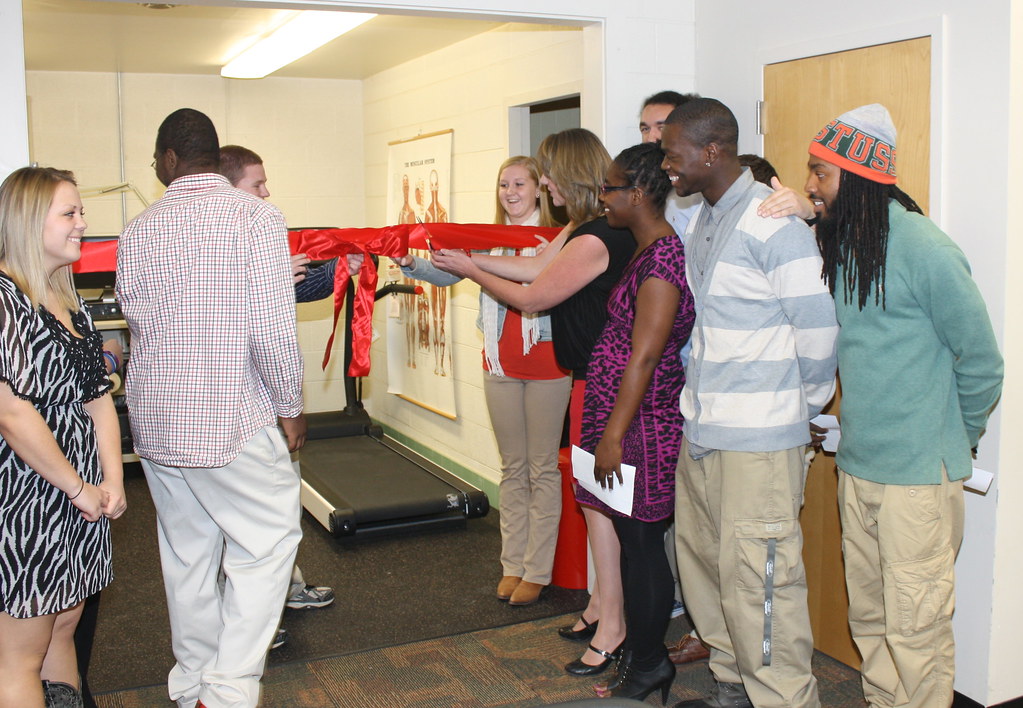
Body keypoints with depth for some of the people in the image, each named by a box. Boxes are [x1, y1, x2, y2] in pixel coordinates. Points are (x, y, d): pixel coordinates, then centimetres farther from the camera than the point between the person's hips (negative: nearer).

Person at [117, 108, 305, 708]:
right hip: (233, 420, -6)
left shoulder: (138, 231, 5)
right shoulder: (256, 217, -10)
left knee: (186, 553, 16)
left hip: (154, 421, 6)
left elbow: (137, 321, 11)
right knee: (266, 544, 4)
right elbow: (273, 327, -16)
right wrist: (291, 406, -5)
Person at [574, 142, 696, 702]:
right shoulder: (648, 251, 13)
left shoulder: (663, 258, -17)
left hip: (642, 423, -9)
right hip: (623, 417, 9)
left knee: (640, 544, 2)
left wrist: (614, 435, -18)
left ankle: (647, 665, 16)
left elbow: (643, 358, -20)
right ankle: (643, 651, 29)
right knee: (637, 543, 16)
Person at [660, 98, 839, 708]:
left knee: (756, 579, -4)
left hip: (758, 437, -9)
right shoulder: (701, 222, 13)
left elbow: (818, 329, -14)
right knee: (702, 561, 16)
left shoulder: (773, 222, -14)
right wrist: (701, 403, 17)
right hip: (701, 429, 9)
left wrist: (803, 408, -1)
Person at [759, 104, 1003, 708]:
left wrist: (957, 439, 6)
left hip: (919, 471, -7)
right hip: (857, 462, 7)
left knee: (915, 625, 0)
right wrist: (804, 213, 5)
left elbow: (981, 360, -8)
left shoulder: (924, 249, -15)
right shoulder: (839, 240, 6)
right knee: (868, 615, 16)